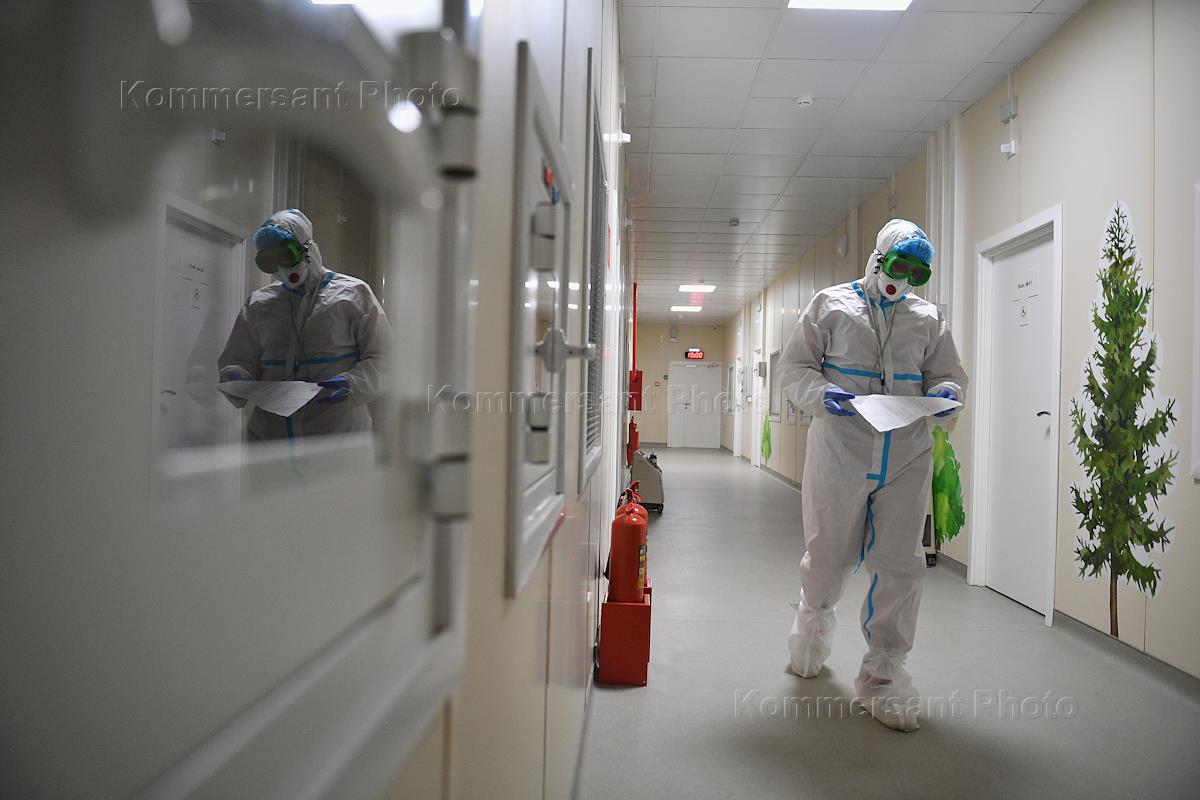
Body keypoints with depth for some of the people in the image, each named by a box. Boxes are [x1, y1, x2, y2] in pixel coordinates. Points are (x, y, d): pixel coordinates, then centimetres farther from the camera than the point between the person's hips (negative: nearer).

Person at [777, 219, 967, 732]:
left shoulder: (928, 319, 13)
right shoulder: (831, 305, 4)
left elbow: (950, 375, 17)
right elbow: (793, 367, 3)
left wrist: (945, 394, -8)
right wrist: (821, 393, -18)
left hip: (907, 459, 3)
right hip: (839, 454, -2)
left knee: (899, 567, 1)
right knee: (829, 557, 9)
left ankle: (883, 674, 15)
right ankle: (813, 620, 41)